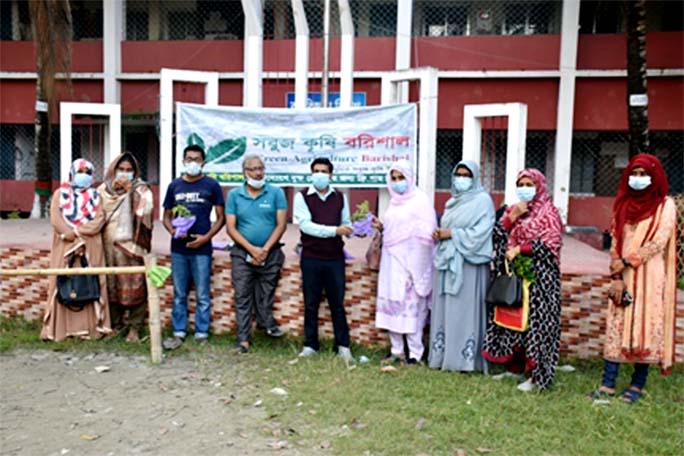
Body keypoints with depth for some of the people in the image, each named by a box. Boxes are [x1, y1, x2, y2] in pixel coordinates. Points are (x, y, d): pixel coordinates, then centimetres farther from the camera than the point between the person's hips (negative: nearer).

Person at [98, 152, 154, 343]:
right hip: (109, 244, 3)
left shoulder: (141, 189, 5)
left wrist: (130, 189, -15)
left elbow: (146, 208, -14)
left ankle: (134, 327, 5)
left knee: (134, 287, -4)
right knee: (111, 285, 6)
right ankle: (115, 323, 20)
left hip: (132, 245, -3)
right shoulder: (104, 189, 12)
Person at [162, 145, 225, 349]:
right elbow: (166, 216, 14)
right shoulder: (175, 185, 9)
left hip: (201, 248, -2)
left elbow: (221, 217, 2)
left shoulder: (211, 185, 1)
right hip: (178, 248, 3)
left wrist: (206, 237, -10)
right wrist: (173, 231, -7)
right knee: (179, 294, 9)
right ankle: (179, 333, 19)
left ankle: (201, 334, 12)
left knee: (202, 295, 2)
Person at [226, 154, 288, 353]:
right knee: (242, 297, 1)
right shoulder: (234, 195, 2)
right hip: (242, 254, 0)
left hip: (270, 254, 0)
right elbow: (230, 227, -3)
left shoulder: (276, 193, -1)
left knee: (266, 295, 12)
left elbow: (281, 224, -5)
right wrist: (252, 249, -13)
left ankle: (266, 322, 34)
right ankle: (243, 339, 7)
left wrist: (265, 249, -12)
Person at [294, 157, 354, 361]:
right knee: (311, 304, 7)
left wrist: (348, 229, -14)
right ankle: (310, 345, 18)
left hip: (335, 258, 2)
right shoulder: (302, 197, -1)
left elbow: (347, 224, 11)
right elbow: (305, 225, -12)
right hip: (311, 258, -1)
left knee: (337, 304, 6)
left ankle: (343, 345, 13)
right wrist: (334, 230, -18)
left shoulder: (340, 197, 10)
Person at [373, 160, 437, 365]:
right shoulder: (394, 201, 15)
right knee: (391, 302, 6)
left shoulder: (420, 200, -6)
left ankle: (415, 353, 3)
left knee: (411, 304, -5)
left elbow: (426, 234, -12)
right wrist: (381, 227, 3)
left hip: (411, 261, -7)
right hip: (392, 260, 7)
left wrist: (415, 267, -18)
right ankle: (396, 350, 15)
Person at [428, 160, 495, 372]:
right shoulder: (453, 201, 18)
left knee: (466, 309, -5)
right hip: (447, 261, 7)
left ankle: (466, 359, 2)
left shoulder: (482, 200, -4)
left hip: (468, 264, -7)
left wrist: (451, 234, -13)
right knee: (444, 308, 7)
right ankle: (444, 355, 15)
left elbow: (480, 233, -14)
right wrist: (440, 233, 0)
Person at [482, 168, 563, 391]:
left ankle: (537, 375, 0)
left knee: (536, 320, -7)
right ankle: (515, 366, 20)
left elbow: (550, 243, -12)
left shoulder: (548, 212, -1)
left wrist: (519, 249, -15)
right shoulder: (512, 210, 17)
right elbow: (498, 237, 7)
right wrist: (512, 217, -5)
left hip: (539, 276, -6)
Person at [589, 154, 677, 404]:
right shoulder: (624, 204, 12)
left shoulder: (664, 205, -1)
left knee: (645, 329, 1)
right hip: (624, 277, 4)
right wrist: (616, 276, -3)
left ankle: (637, 385, 12)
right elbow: (616, 242, 7)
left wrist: (627, 262, -13)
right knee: (616, 327, 1)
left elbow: (658, 243, -10)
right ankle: (608, 384, 4)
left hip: (649, 277, -3)